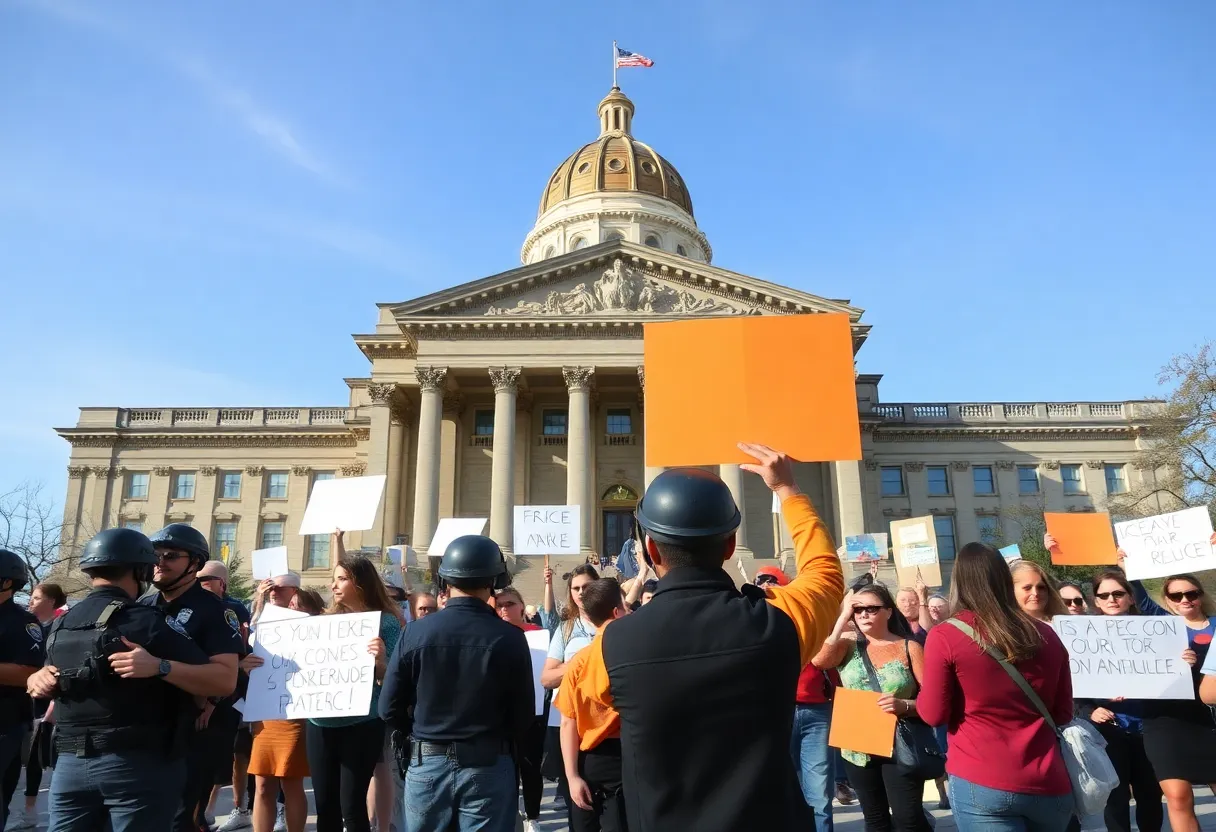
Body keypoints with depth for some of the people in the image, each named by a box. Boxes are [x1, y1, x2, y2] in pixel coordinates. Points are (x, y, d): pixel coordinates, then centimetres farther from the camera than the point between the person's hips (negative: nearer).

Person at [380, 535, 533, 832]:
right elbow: (524, 715, -8)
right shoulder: (510, 638, -12)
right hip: (489, 766, -1)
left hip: (427, 764, 2)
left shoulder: (415, 632, -8)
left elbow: (389, 709, -4)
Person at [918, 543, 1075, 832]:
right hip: (1049, 785, 5)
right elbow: (1063, 714, 11)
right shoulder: (1046, 635, 4)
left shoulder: (945, 636, -10)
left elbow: (933, 714, -5)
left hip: (982, 784, -5)